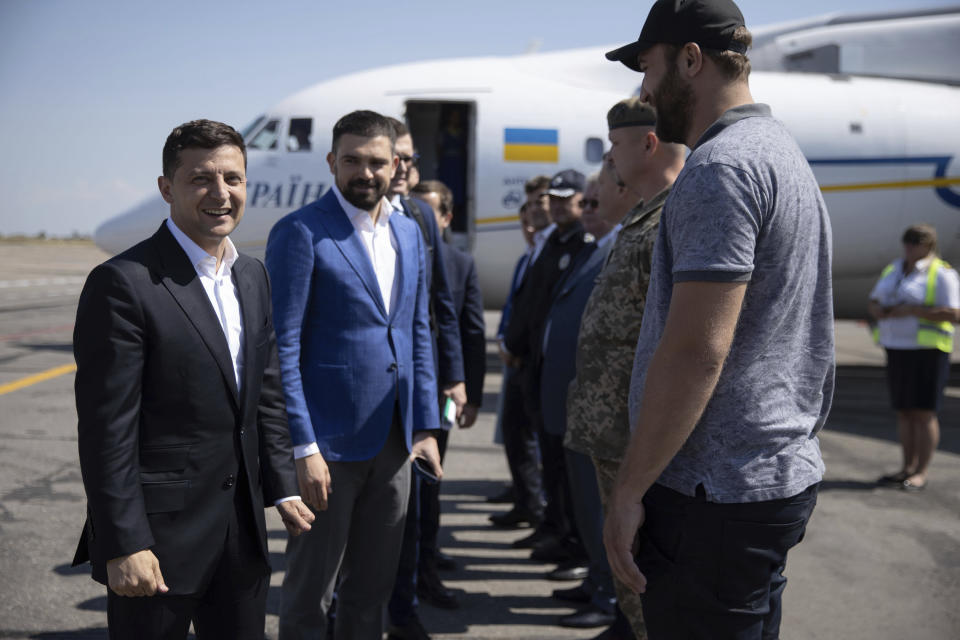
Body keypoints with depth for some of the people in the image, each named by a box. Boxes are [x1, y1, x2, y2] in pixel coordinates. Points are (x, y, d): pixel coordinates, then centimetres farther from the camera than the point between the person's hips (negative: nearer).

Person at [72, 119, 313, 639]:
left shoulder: (252, 276, 10)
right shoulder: (123, 283, -15)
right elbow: (106, 429, -17)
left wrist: (281, 486, 12)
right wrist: (124, 545, -18)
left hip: (243, 531, 7)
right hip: (160, 532, -7)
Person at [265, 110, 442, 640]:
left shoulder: (409, 233, 11)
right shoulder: (300, 233, -10)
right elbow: (282, 348, -13)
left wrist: (425, 427, 9)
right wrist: (303, 447, -17)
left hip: (392, 439, 6)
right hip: (328, 442, -6)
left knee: (371, 592, 16)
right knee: (308, 596, 6)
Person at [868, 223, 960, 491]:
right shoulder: (893, 269, 13)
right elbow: (873, 303, 15)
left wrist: (912, 310, -21)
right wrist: (880, 311, -9)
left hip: (928, 351, -7)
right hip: (897, 349, 7)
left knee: (924, 412, -5)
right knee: (903, 411, 10)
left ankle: (921, 473, 1)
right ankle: (908, 467, 18)